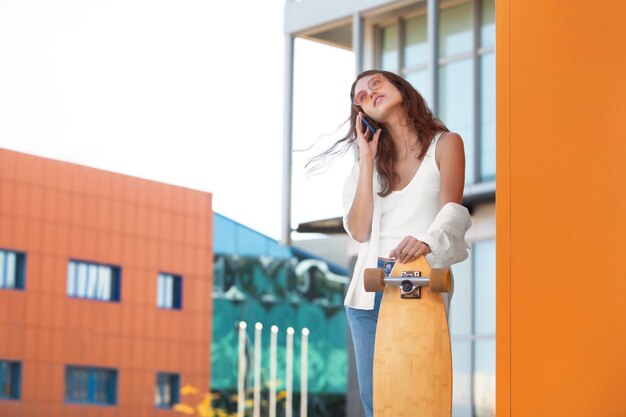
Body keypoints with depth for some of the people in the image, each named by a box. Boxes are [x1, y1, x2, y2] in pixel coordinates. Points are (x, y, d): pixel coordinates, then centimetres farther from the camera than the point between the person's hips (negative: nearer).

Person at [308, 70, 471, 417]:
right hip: (370, 291, 4)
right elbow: (359, 231, 4)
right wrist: (367, 159, 2)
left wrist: (427, 241, -33)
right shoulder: (370, 159, 16)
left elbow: (450, 211, -11)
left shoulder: (444, 144, 5)